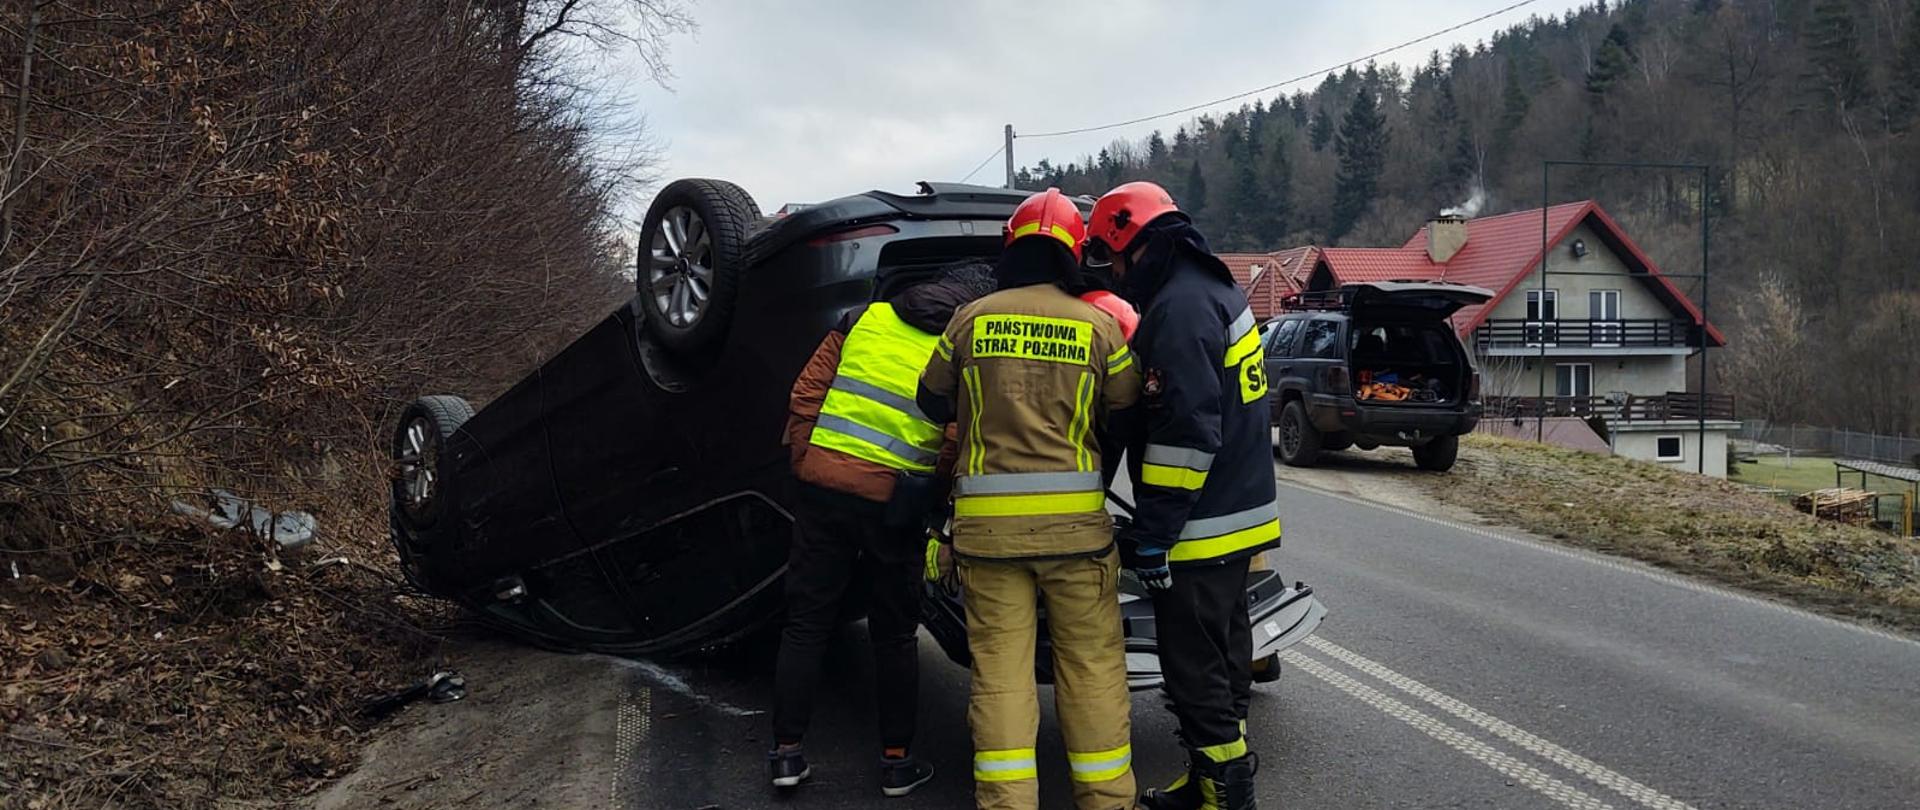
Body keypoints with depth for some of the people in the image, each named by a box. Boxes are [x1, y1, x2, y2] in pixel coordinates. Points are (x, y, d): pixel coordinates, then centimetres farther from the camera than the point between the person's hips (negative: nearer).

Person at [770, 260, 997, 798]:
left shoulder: (866, 319, 9)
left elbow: (805, 395, 6)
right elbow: (955, 449, -9)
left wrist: (804, 463, 13)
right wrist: (933, 505, 5)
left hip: (822, 488, 2)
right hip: (893, 505, -2)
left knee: (806, 623, 12)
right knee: (895, 635, 13)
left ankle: (786, 753, 16)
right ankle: (897, 762, 20)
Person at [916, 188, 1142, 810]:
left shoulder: (972, 319, 3)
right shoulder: (1099, 327, 1)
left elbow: (933, 403, 13)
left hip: (987, 521, 1)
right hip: (1075, 519, 0)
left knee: (999, 668, 6)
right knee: (1092, 665, 9)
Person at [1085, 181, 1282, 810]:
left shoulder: (1178, 308, -18)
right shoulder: (1213, 290, 14)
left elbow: (1187, 432, -24)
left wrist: (1152, 534, -20)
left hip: (1200, 530, -10)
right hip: (1236, 516, 10)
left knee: (1196, 670, -1)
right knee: (1221, 655, 19)